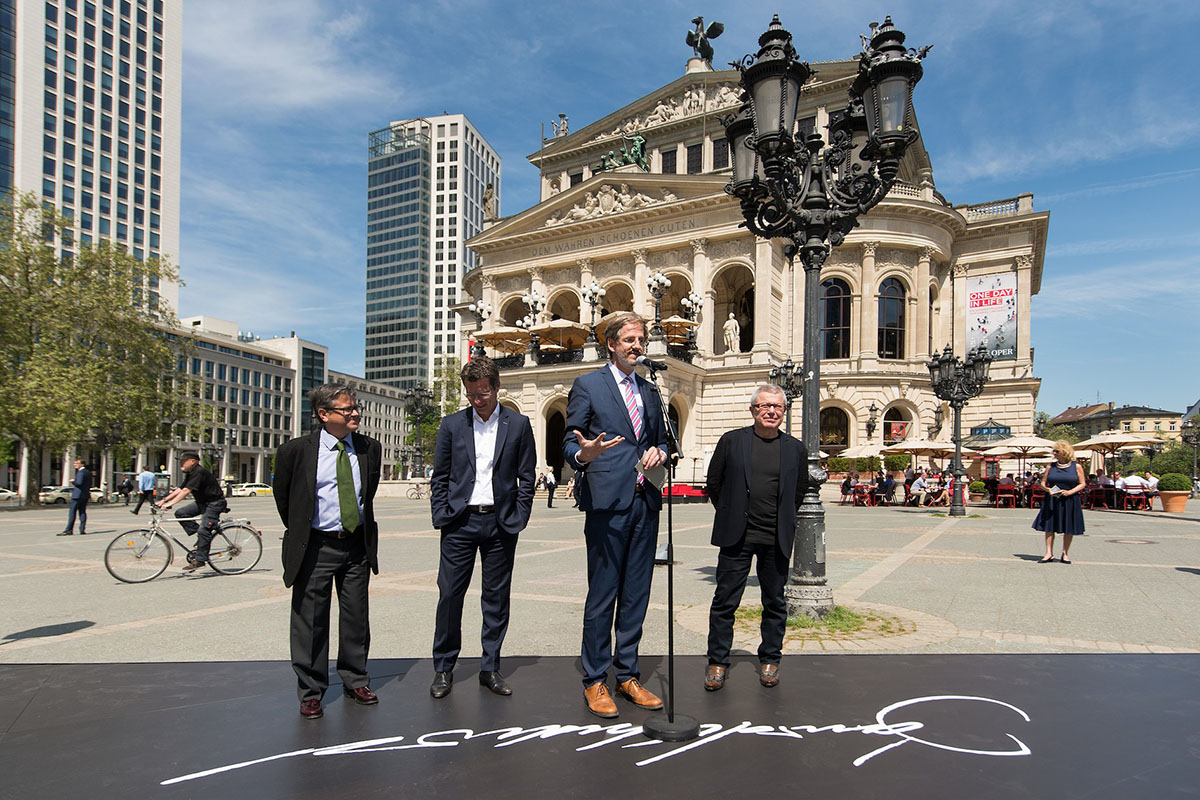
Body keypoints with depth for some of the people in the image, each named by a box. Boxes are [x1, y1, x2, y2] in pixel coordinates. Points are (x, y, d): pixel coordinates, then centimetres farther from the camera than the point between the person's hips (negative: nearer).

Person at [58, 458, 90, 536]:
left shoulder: (81, 472, -13)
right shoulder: (88, 472, 15)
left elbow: (79, 483, -23)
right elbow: (90, 484, 18)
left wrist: (73, 481, -7)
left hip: (78, 495, -9)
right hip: (85, 495, 9)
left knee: (72, 512, -4)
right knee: (82, 512, 8)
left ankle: (69, 530, -3)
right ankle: (82, 530, 5)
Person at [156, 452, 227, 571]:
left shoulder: (199, 472, -20)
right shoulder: (190, 474, 11)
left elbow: (186, 491, -28)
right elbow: (180, 489, 13)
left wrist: (170, 503, -30)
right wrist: (164, 500, 5)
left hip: (214, 503, -10)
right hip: (202, 502, 10)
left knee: (203, 530, -17)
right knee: (180, 513, -3)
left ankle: (200, 560, -11)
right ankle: (202, 538, 4)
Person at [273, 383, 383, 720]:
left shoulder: (370, 448, 0)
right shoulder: (296, 450, -9)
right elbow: (282, 496, 5)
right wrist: (299, 533, 11)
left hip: (357, 545, 3)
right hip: (315, 547, -3)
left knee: (356, 617, 13)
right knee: (311, 622, 6)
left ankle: (355, 681, 30)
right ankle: (311, 692, 22)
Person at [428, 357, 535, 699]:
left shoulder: (519, 424, 3)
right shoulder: (452, 425, 4)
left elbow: (526, 478, 5)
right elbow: (439, 477, 7)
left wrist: (517, 519, -1)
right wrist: (441, 517, -1)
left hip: (500, 524, 0)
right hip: (460, 522, 0)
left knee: (497, 597, 8)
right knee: (450, 594, 1)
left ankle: (490, 668, 21)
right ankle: (443, 669, 17)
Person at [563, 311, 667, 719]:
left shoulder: (650, 391, 18)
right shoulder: (587, 386, 1)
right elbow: (569, 444, -3)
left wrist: (658, 451, 2)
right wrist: (583, 454, -25)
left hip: (645, 502, 6)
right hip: (607, 502, -5)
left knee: (636, 594, 12)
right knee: (602, 594, 0)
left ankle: (627, 674, 25)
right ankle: (595, 681, 14)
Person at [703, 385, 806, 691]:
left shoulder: (795, 448, 5)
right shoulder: (731, 440, 0)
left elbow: (798, 492, 16)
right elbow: (714, 482, 7)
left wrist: (781, 521, 12)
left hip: (777, 540, 2)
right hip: (736, 537, -2)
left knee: (775, 602, 12)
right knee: (725, 601, 3)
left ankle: (770, 660, 29)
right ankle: (717, 661, 17)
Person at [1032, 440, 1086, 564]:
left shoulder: (1077, 467, 0)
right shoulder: (1050, 467, 5)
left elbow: (1082, 484, 0)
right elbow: (1043, 482, 7)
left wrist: (1070, 492, -15)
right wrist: (1047, 489, -15)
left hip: (1070, 501, -1)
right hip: (1052, 500, 1)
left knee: (1068, 529, 6)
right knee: (1049, 527, -1)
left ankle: (1065, 554, 19)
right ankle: (1049, 553, 4)